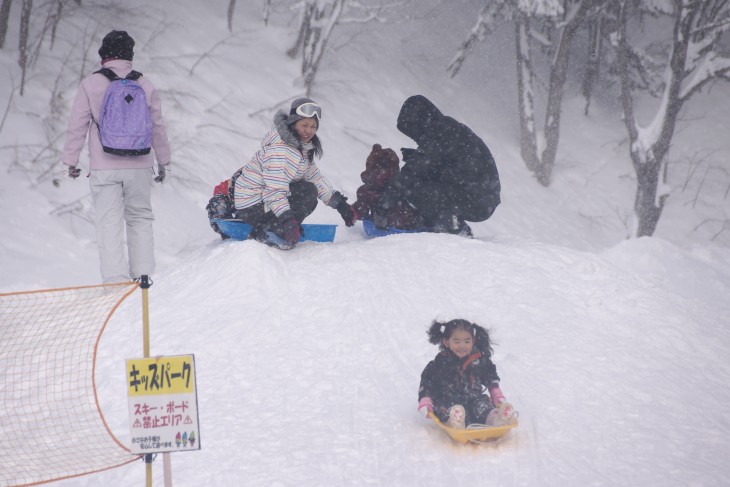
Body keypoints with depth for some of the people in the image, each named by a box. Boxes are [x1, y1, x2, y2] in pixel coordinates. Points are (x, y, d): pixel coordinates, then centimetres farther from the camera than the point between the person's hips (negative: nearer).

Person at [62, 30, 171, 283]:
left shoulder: (91, 84, -3)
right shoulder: (145, 84, 4)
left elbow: (77, 125, -1)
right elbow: (158, 126, 11)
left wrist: (71, 160, 9)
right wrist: (163, 162, 22)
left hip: (104, 166, -2)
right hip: (139, 165, 2)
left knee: (109, 222, 1)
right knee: (140, 218, 14)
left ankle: (116, 277, -5)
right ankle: (143, 273, 11)